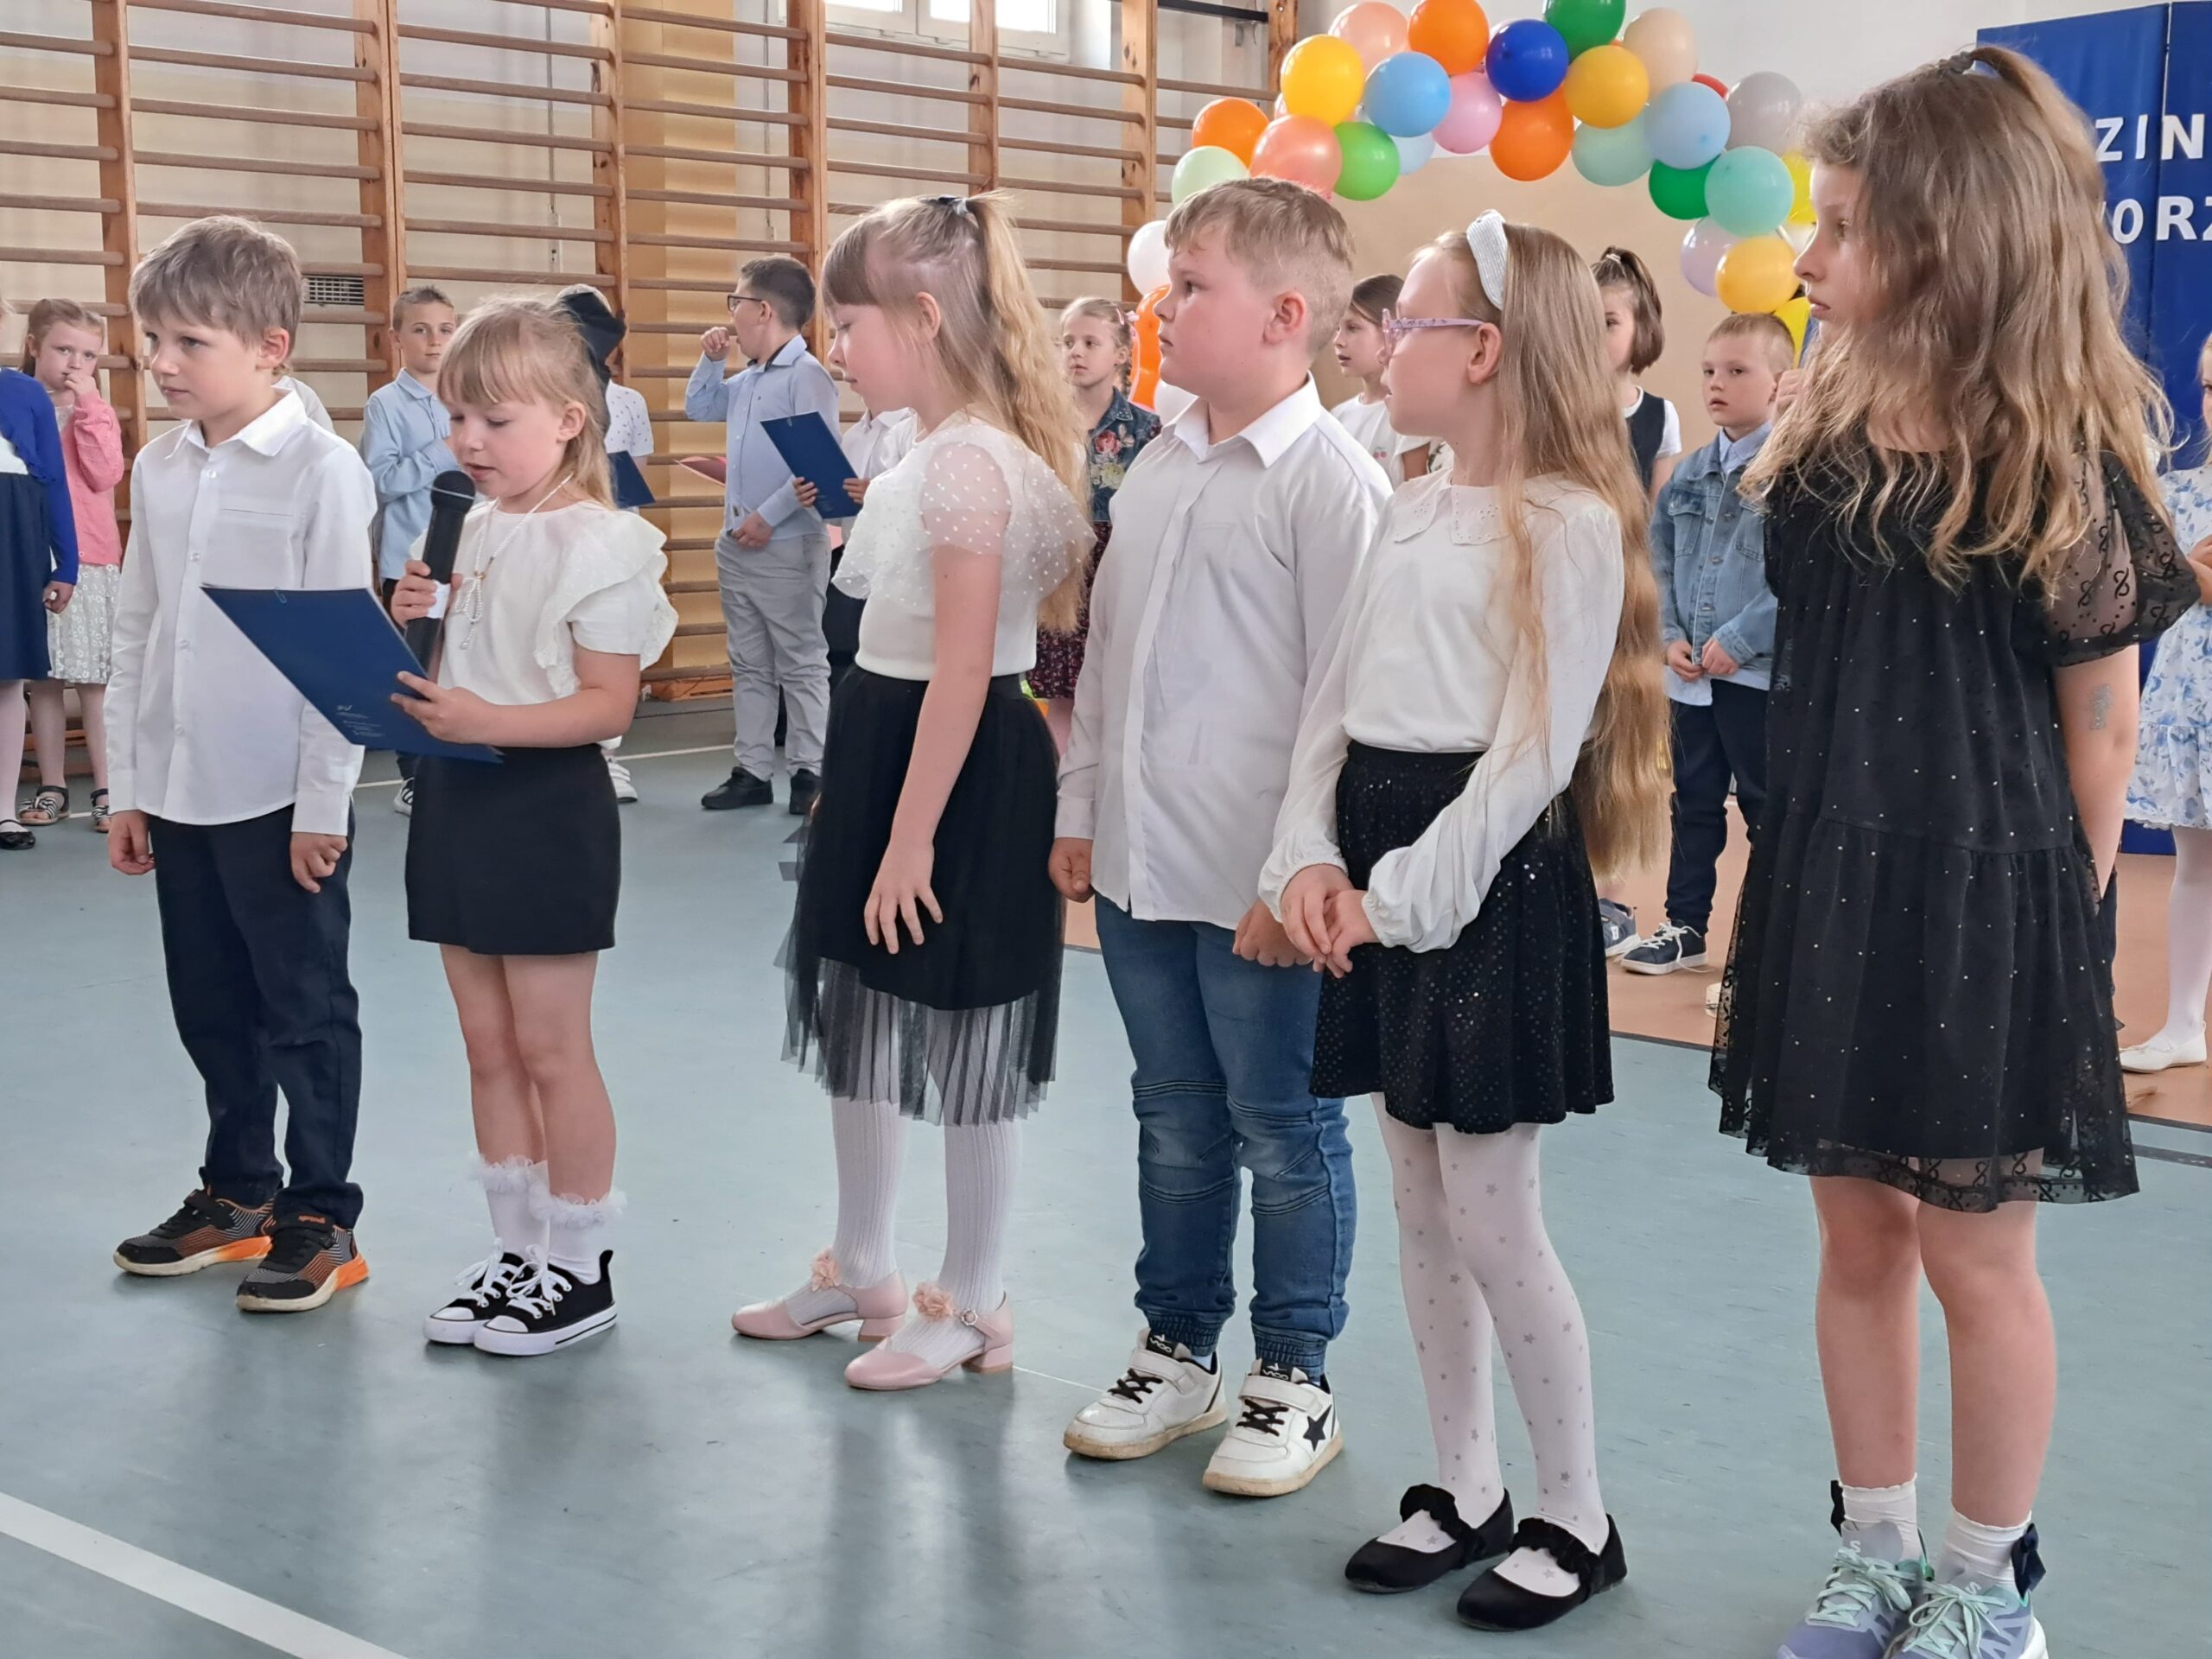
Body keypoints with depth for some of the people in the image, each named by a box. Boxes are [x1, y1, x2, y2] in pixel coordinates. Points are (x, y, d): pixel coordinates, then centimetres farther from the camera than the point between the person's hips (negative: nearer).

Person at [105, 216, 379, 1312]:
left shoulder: (321, 469, -11)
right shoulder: (158, 468, 7)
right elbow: (135, 634, 12)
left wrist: (324, 804, -14)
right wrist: (127, 789, 11)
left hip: (283, 799, -6)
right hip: (180, 796, 6)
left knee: (306, 1013, 5)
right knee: (212, 1011, 16)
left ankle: (323, 1218, 15)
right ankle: (238, 1192, 32)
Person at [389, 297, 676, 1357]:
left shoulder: (599, 545, -13)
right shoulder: (467, 534, 9)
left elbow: (608, 704, -17)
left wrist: (488, 721, -28)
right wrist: (411, 624, -2)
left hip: (548, 805, -8)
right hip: (457, 798, 8)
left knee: (551, 1048, 1)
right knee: (488, 1045, 13)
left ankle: (580, 1269, 14)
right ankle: (516, 1252, 25)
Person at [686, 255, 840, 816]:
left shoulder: (807, 376, -13)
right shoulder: (746, 381, 12)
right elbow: (697, 408, 30)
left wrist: (769, 517, -20)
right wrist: (710, 360, 13)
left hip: (787, 545, -9)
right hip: (737, 544, 9)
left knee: (800, 663, 0)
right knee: (749, 665, 12)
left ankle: (810, 771, 6)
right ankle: (752, 770, 18)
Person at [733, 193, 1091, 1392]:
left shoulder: (968, 461, -21)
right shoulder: (927, 455, 9)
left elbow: (964, 671, -23)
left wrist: (913, 836, -22)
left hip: (964, 775, -10)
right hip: (885, 747, 10)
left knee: (965, 1046, 4)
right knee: (857, 1022, 19)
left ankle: (971, 1306, 20)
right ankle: (859, 1271, 35)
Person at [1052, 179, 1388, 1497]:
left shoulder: (1330, 480, -14)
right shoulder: (1158, 469, 11)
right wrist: (1082, 811, 16)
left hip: (1259, 884, -7)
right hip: (1142, 867, 7)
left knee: (1286, 1134, 7)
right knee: (1177, 1127, 18)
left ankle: (1295, 1378, 22)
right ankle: (1178, 1353, 33)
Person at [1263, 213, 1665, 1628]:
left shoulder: (1569, 522, -11)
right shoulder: (1413, 513, 13)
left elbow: (1538, 749, -17)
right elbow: (1334, 706, 10)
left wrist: (1410, 894, -19)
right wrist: (1312, 858, -4)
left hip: (1488, 876, -8)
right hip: (1379, 874, 8)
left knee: (1491, 1218, -3)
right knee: (1421, 1207, 13)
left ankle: (1579, 1520, 14)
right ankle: (1466, 1490, 26)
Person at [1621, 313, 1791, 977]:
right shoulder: (1689, 475, 7)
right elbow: (1659, 562, 12)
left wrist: (1740, 639, -19)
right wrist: (1670, 635, -2)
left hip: (1761, 673, -6)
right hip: (1691, 672, 6)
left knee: (1768, 809, 6)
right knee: (1692, 802, 17)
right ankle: (1685, 926, 29)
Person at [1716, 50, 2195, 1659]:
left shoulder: (2059, 454, -11)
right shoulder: (1826, 430, 4)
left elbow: (2101, 720, -7)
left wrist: (2065, 913, -5)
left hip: (1985, 898, -5)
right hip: (1827, 886, 5)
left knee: (1976, 1258, 8)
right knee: (1859, 1241, 14)